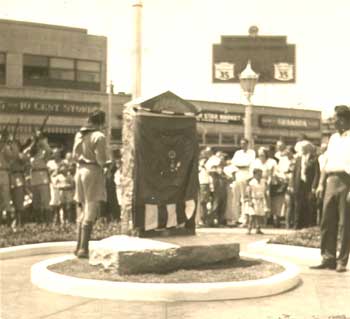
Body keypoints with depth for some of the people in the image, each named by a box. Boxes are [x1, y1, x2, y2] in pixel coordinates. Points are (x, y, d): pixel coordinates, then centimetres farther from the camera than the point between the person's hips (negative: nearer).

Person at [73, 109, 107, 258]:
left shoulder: (79, 135, 8)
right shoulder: (99, 136, -13)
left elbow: (75, 155, 12)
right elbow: (101, 159, -15)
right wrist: (104, 162, 5)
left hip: (80, 170, 7)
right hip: (93, 171, -7)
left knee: (82, 210, 17)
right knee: (90, 212, -4)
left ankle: (79, 246, 21)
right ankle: (83, 249, -6)